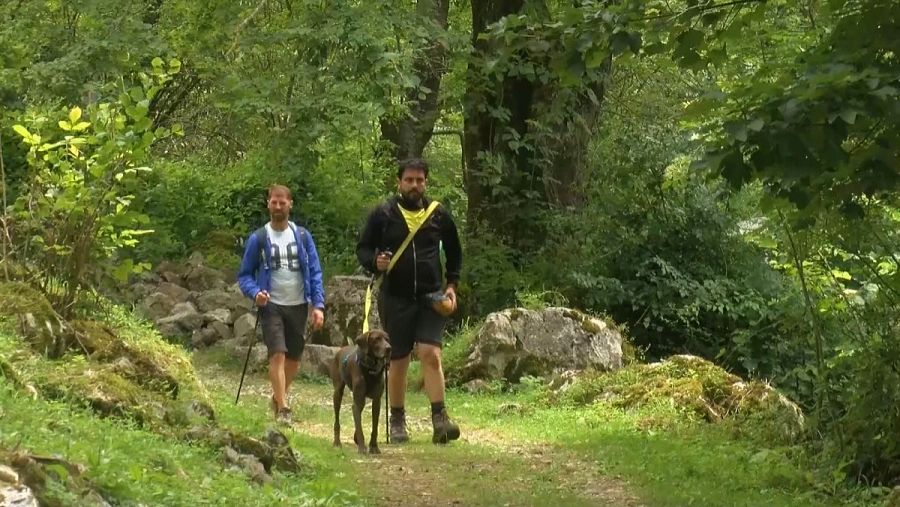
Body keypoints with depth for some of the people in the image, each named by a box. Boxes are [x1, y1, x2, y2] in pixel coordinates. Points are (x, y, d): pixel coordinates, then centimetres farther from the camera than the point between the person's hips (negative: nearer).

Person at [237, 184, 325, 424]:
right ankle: (282, 409, -16)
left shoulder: (302, 236, 4)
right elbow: (244, 275, 2)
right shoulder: (258, 239, -1)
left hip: (298, 306, 3)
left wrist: (318, 305, -5)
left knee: (294, 358, 11)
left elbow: (315, 272, 5)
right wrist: (255, 293, -18)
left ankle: (278, 397, 34)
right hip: (272, 306, -3)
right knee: (278, 354, -16)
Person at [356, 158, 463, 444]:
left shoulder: (439, 216, 7)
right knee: (398, 362, 5)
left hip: (431, 297, 0)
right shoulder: (383, 215, 2)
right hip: (395, 299, 0)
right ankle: (397, 422, 15)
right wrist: (375, 262, -14)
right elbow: (362, 249, 7)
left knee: (430, 353, -15)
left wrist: (451, 284, 10)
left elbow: (454, 253, 20)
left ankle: (439, 419, -17)